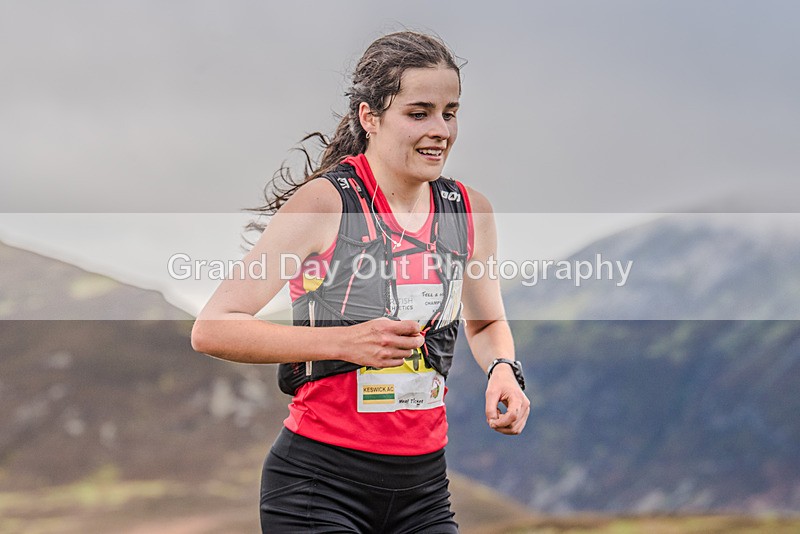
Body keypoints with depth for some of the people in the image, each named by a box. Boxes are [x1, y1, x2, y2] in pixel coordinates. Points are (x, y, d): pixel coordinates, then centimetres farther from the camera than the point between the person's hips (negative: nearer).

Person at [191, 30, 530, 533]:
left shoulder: (469, 210, 5)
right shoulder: (325, 201, -11)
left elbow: (487, 323, 25)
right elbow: (212, 329, -16)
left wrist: (503, 369, 2)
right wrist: (344, 342, -24)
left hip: (423, 486, 5)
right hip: (319, 486, -5)